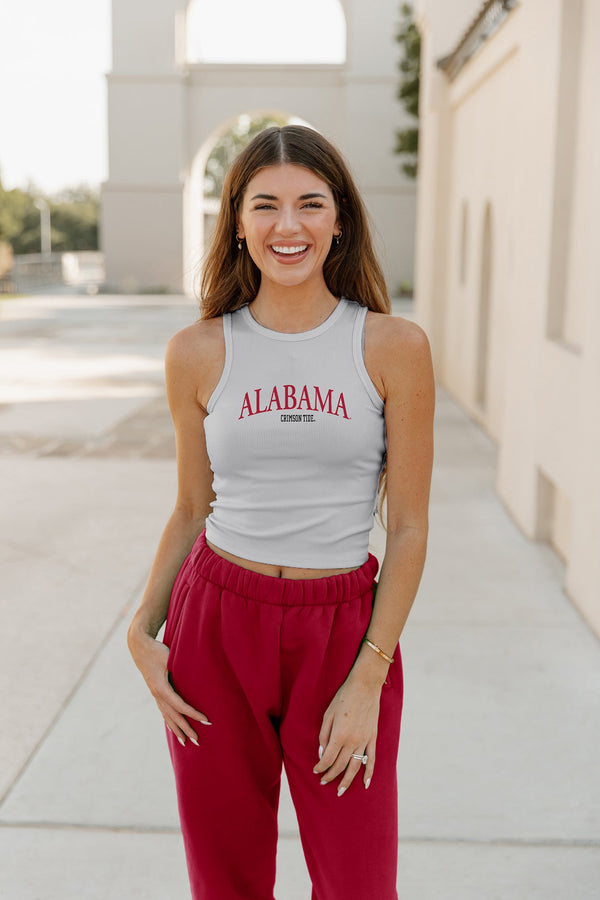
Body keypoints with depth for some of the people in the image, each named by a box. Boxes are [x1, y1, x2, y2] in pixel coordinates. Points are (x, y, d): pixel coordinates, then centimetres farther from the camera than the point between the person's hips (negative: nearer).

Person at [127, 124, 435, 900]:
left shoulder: (394, 347, -6)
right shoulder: (198, 353, -1)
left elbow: (409, 527, -5)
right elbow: (192, 509, 8)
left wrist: (368, 680, -8)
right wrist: (141, 631, -2)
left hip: (345, 632, -1)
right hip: (215, 627, 2)